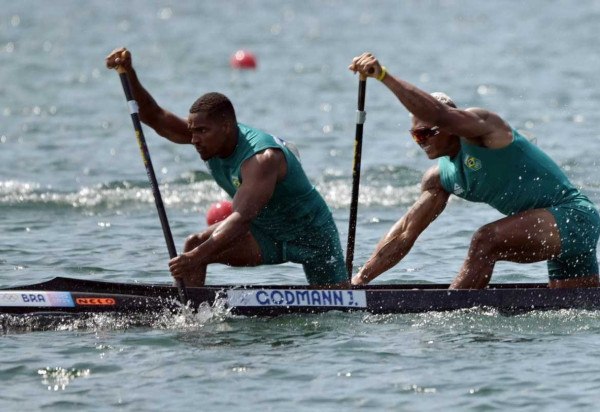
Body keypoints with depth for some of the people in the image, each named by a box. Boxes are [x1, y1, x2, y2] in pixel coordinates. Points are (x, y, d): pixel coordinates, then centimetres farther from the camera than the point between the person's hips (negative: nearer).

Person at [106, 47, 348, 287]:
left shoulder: (262, 158, -36)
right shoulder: (211, 137, -12)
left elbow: (242, 218, -46)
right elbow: (154, 118, -14)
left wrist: (197, 256, -56)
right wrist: (129, 73, -30)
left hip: (312, 233, -6)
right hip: (265, 233, 6)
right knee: (194, 245, -15)